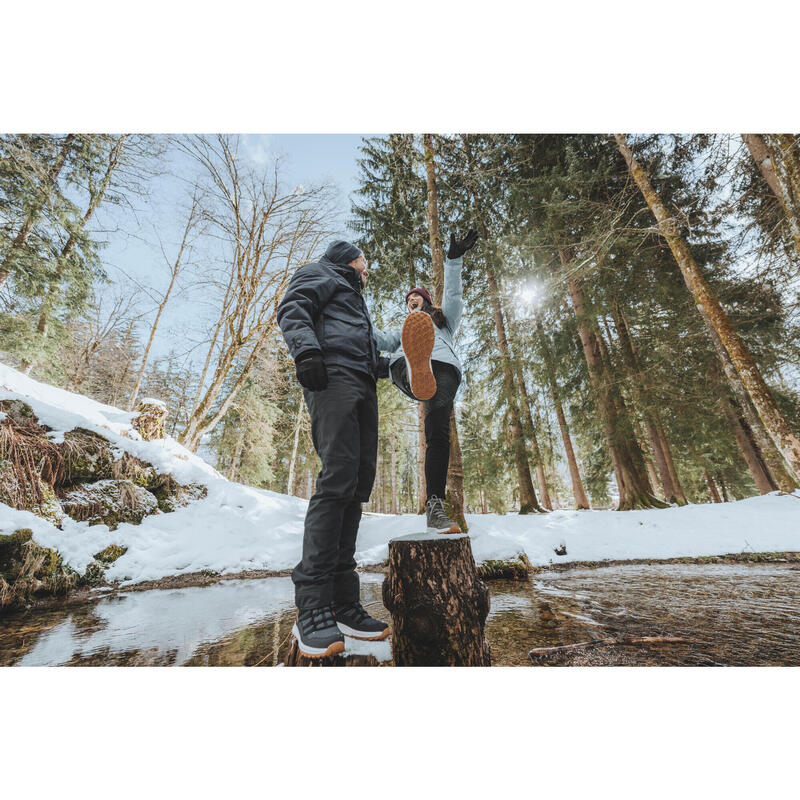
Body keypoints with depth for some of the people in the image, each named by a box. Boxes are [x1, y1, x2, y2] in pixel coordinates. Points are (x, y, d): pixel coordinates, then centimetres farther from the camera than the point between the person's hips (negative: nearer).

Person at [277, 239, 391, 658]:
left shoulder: (354, 297, 42)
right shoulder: (321, 272, 18)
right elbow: (292, 309, -2)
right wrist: (306, 350, -20)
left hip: (362, 386, 9)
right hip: (333, 374, -8)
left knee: (356, 486, -2)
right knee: (338, 479, -21)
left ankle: (343, 603, 2)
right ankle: (312, 608, -14)